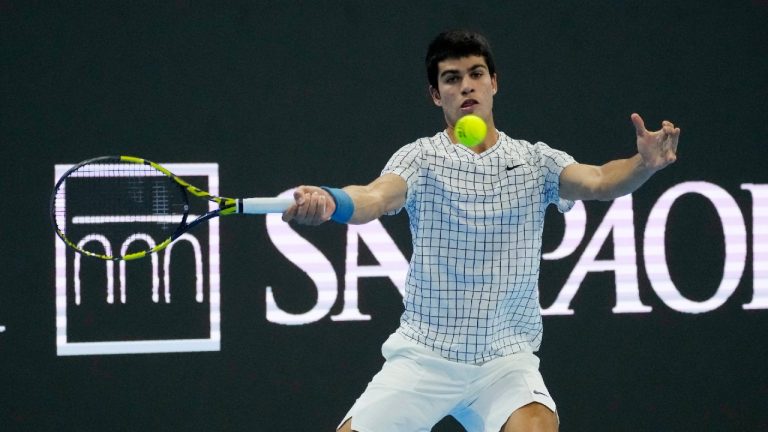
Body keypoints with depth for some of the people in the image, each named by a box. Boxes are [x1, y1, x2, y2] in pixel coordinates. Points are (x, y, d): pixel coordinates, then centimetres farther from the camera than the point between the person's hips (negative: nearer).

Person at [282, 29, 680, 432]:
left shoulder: (536, 161, 4)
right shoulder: (420, 157, -1)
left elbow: (597, 181, -13)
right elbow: (377, 196, -20)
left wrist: (644, 164, -35)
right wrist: (330, 202, -43)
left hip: (506, 358, 0)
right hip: (423, 356, 0)